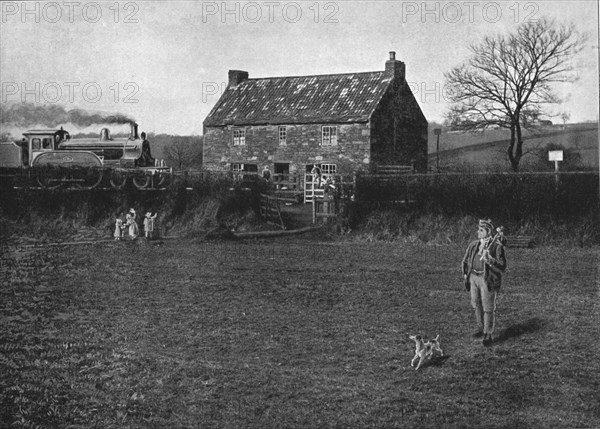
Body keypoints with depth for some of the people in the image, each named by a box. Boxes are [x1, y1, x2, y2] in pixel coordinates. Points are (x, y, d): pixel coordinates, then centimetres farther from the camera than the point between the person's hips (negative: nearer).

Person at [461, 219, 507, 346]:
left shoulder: (497, 246, -9)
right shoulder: (473, 245, 9)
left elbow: (502, 267, -13)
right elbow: (465, 260, 22)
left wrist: (489, 260, -25)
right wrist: (466, 274, 11)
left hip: (488, 279, -6)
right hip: (473, 277, 6)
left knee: (488, 308, -2)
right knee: (476, 305, 15)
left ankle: (488, 335, 7)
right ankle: (481, 329, 33)